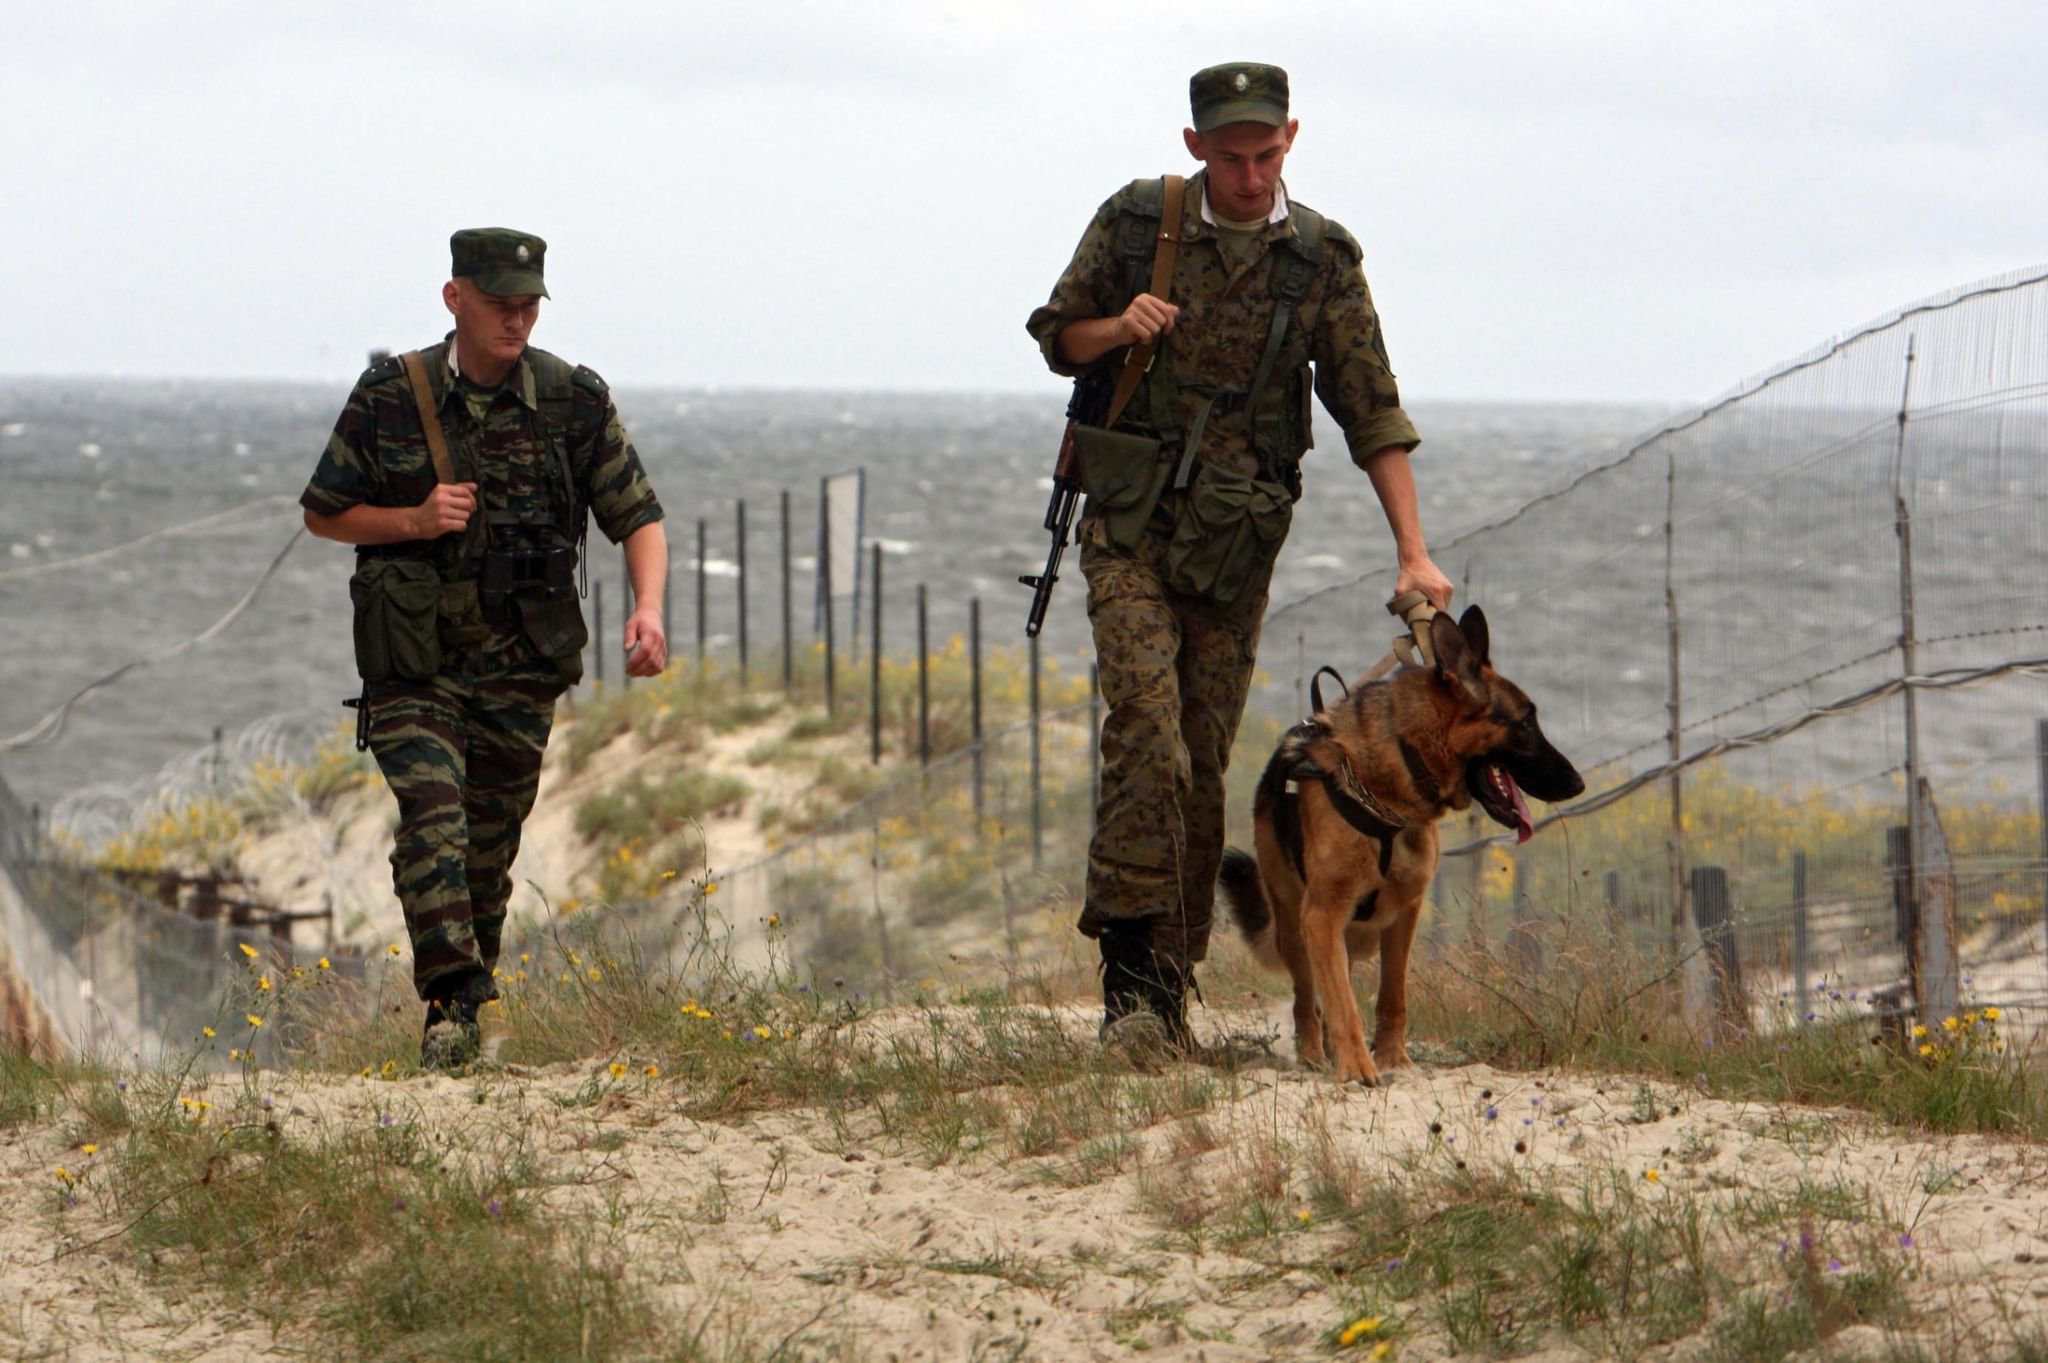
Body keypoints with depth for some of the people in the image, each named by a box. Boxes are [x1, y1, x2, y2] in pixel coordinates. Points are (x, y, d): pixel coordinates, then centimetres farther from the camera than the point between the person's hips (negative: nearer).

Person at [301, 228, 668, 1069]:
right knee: (433, 823, -20)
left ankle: (463, 1017, 22)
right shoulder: (390, 397, -5)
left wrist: (648, 607, -16)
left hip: (519, 669, 2)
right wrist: (413, 520, -14)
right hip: (414, 663, -2)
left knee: (490, 847, 7)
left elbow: (638, 517, 3)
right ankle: (452, 1002, -27)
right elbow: (323, 513, 4)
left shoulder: (575, 401, -2)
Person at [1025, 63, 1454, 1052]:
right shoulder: (1134, 224, -1)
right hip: (1131, 528, -2)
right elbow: (1055, 336, 11)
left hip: (1235, 548, 2)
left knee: (1202, 765, 4)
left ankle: (1167, 982, 14)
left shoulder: (1320, 261, 0)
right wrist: (1117, 328, -12)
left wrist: (1413, 552, -6)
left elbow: (1373, 413, 1)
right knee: (1147, 735, -19)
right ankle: (1132, 973, -21)